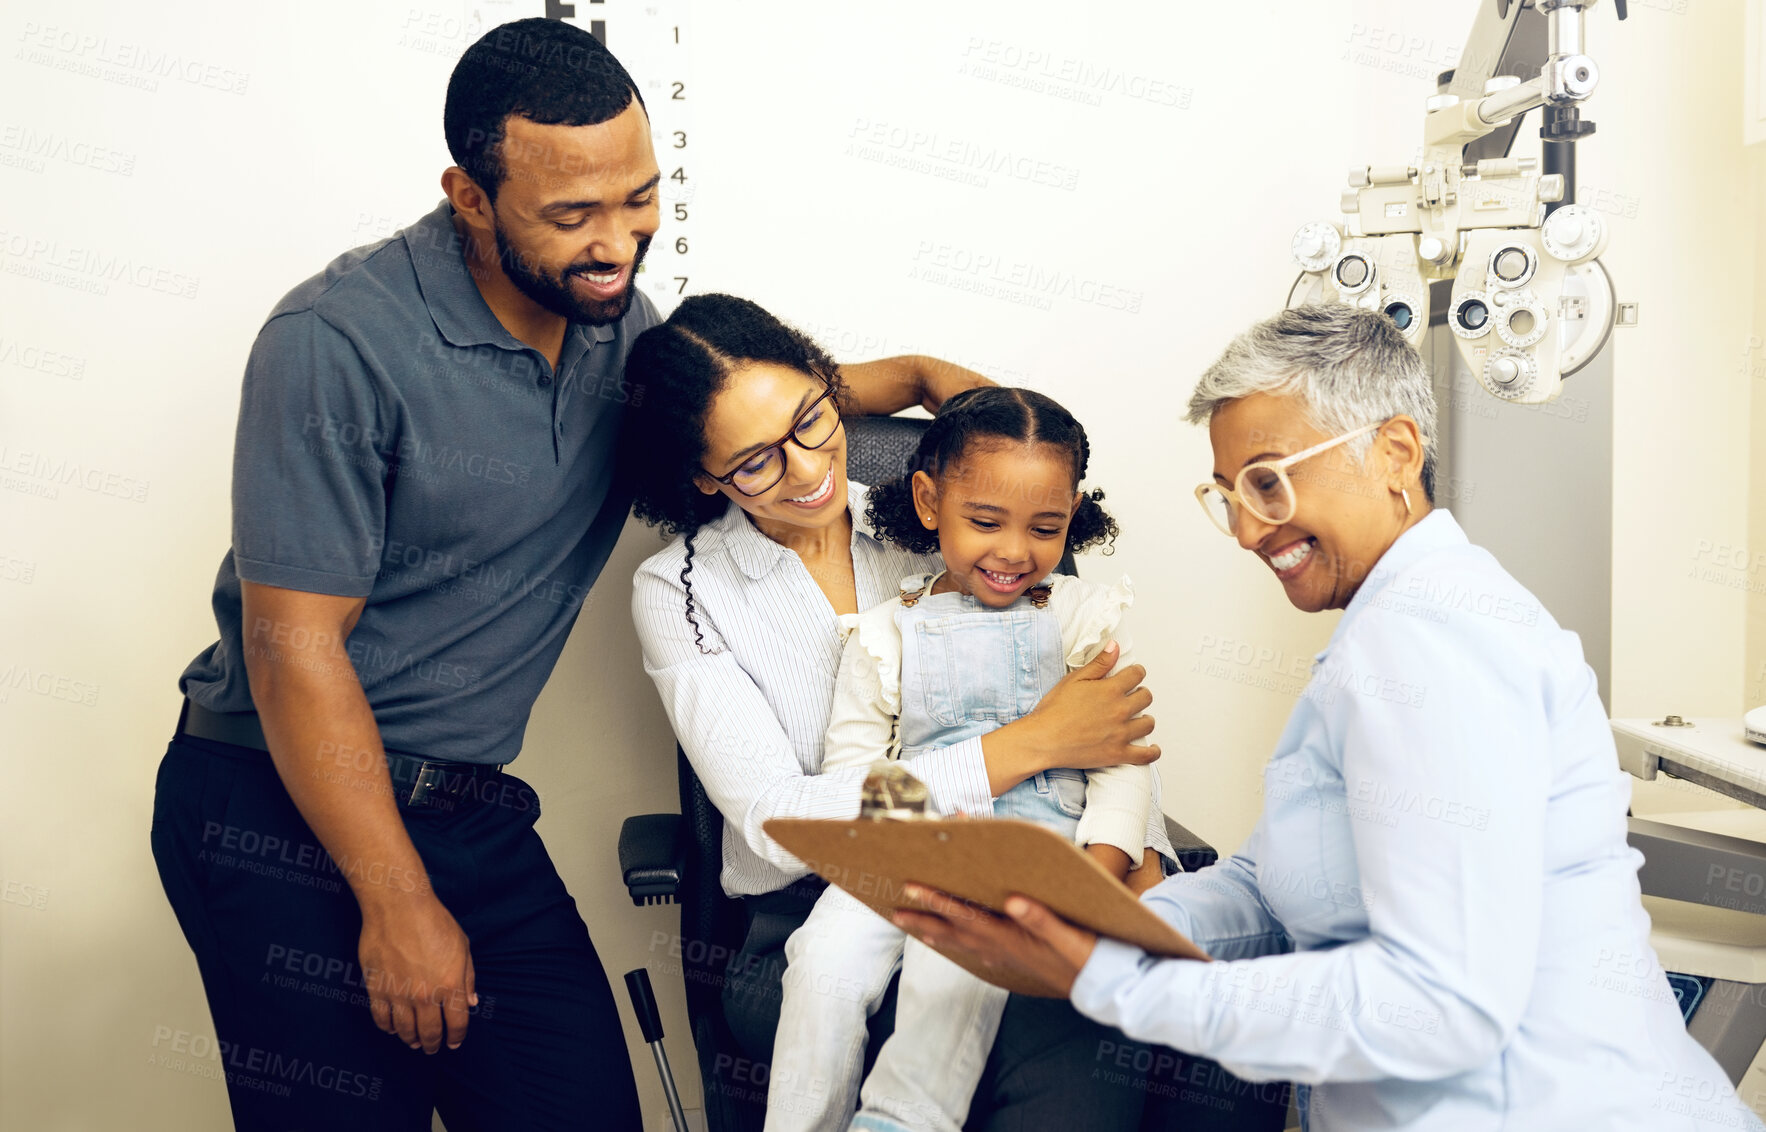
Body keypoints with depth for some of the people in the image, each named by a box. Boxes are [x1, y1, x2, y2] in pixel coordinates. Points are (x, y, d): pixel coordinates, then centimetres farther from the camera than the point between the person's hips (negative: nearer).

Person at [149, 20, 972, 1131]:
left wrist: (909, 377, 5)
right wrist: (399, 906, -15)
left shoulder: (610, 312, 3)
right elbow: (293, 646, -17)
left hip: (472, 809, 6)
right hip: (291, 815, -6)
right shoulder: (342, 342, -18)